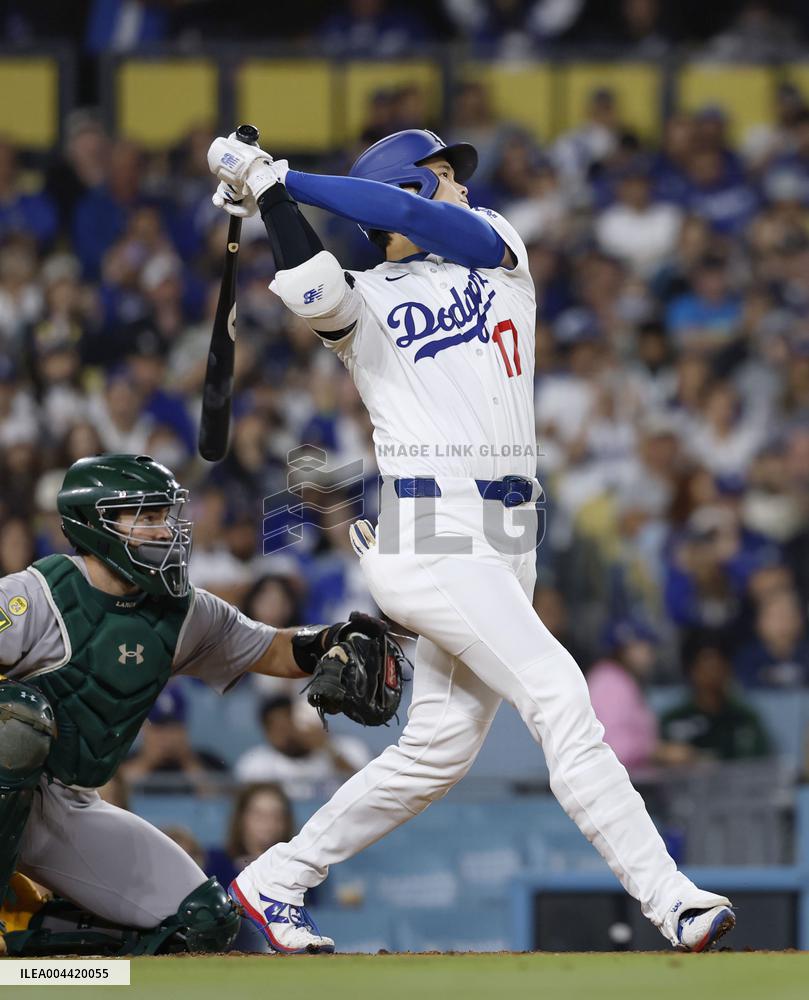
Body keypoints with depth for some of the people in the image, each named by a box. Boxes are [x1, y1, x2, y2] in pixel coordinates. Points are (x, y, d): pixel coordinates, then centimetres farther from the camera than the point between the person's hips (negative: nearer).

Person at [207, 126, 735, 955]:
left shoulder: (497, 254, 16)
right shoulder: (364, 304, 4)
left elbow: (427, 222, -4)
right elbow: (312, 293, -21)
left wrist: (287, 178, -5)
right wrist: (270, 194, -17)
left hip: (506, 541, 6)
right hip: (430, 534, -6)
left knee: (437, 749, 8)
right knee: (558, 698, -18)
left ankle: (273, 882, 20)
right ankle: (668, 900, -23)